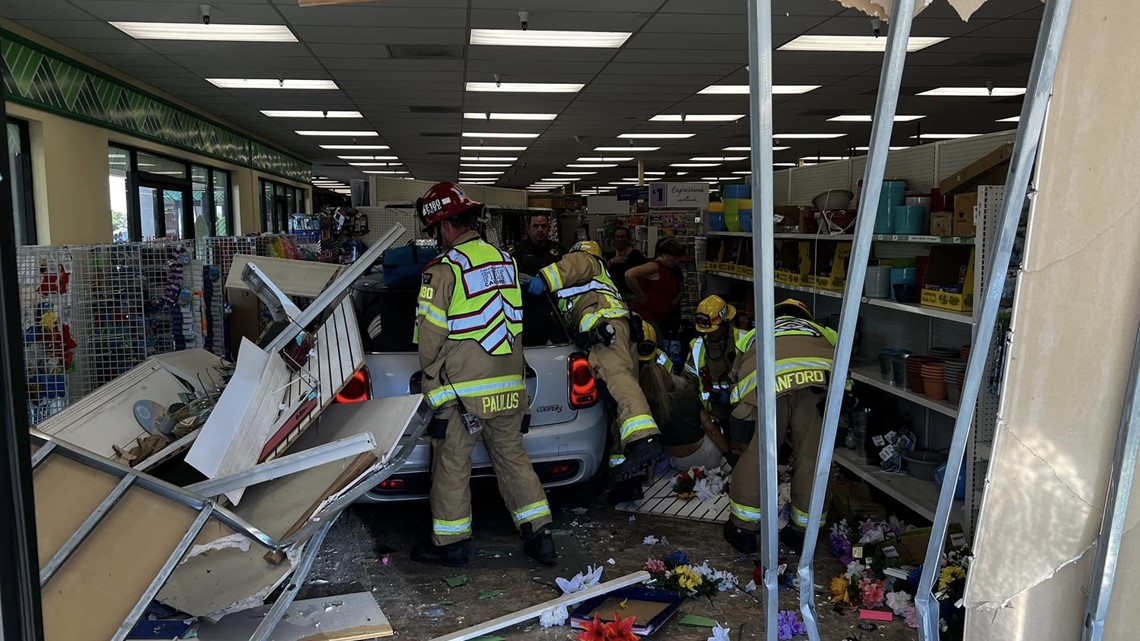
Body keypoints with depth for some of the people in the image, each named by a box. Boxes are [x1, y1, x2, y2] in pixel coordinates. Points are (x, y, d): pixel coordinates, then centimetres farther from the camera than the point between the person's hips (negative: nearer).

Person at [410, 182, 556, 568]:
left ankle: (450, 545, 21)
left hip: (461, 391, -6)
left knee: (452, 465, 9)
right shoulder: (505, 261, 6)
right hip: (509, 387, 6)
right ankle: (540, 537, 19)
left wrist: (431, 373, 4)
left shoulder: (444, 269, -13)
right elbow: (514, 322, 10)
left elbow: (430, 336, -12)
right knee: (513, 458, 16)